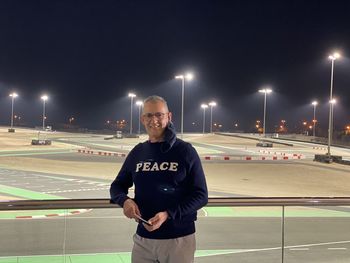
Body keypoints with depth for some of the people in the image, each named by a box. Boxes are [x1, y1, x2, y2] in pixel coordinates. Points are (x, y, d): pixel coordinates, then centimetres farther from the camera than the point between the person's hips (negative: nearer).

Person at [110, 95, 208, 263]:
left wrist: (168, 214, -21)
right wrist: (125, 200, -9)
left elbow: (201, 195, -8)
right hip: (142, 238, 4)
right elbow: (117, 186, 14)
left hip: (179, 239, -3)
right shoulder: (137, 153, 6)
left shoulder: (185, 151, -6)